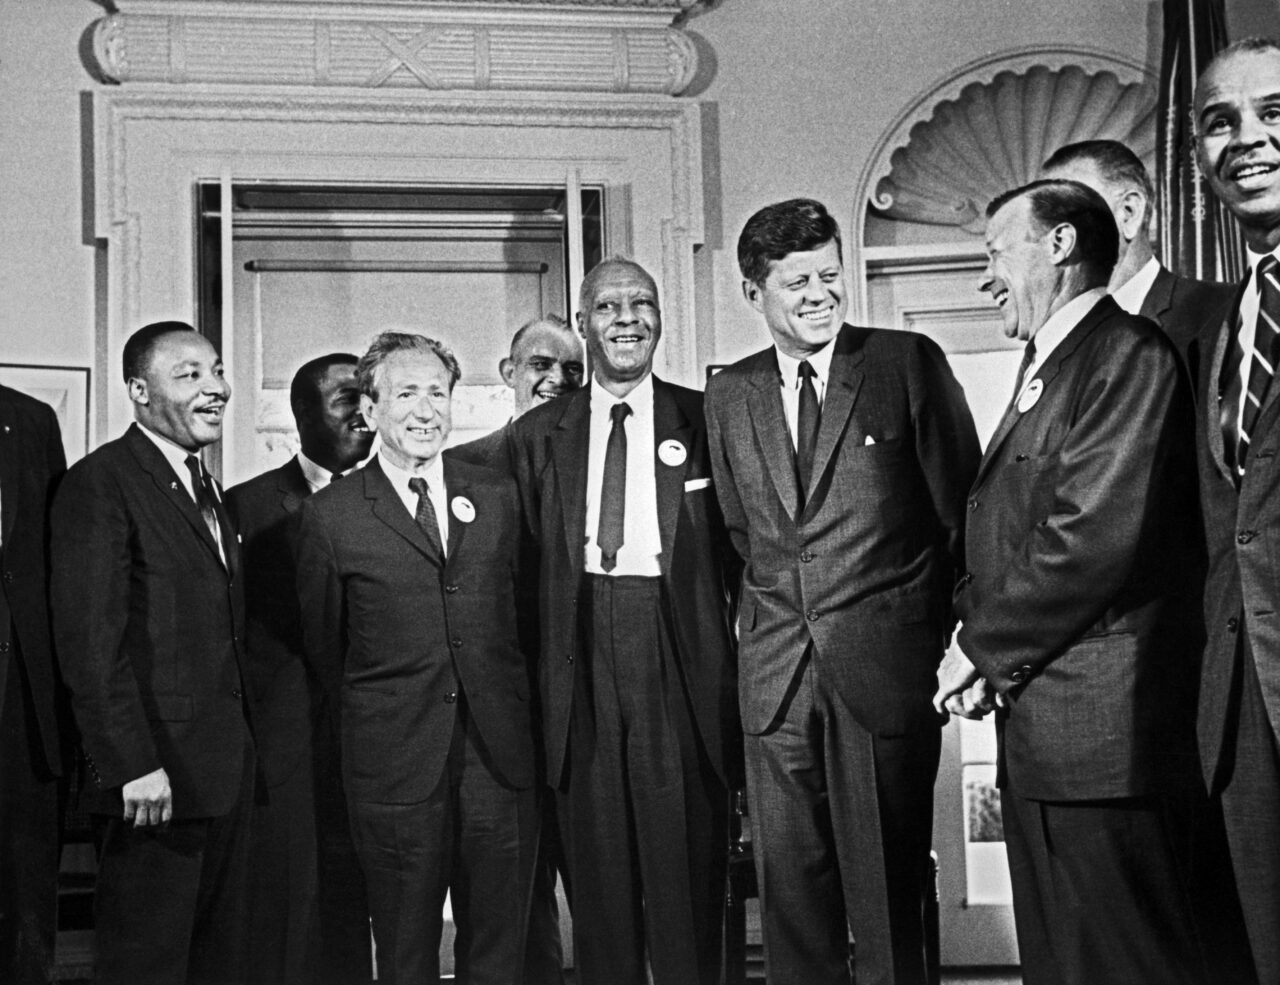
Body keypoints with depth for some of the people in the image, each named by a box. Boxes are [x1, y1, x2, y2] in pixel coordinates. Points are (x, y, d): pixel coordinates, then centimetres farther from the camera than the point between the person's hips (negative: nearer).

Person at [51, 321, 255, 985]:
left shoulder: (205, 487, 17)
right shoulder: (100, 483, -11)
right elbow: (90, 642, -17)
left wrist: (239, 747, 10)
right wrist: (132, 765, -21)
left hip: (224, 770, 8)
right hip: (153, 776, -8)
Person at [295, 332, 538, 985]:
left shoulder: (498, 497, 8)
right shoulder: (329, 516, -1)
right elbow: (322, 644, 8)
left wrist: (497, 705, 12)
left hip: (500, 759, 3)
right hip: (394, 766, -2)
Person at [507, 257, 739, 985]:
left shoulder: (704, 419, 7)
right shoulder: (538, 434, 11)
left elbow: (738, 549, 6)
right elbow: (530, 562, 9)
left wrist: (748, 660, 0)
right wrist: (547, 667, 3)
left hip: (680, 655, -1)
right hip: (581, 658, 2)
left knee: (687, 859, 1)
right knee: (598, 863, 7)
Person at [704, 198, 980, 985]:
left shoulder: (909, 363, -1)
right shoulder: (729, 394, 11)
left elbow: (962, 508, 0)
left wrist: (957, 638, 0)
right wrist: (773, 618, 11)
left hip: (887, 664, -3)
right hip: (777, 675, 4)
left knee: (888, 886, 3)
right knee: (791, 889, 9)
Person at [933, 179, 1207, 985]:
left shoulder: (1128, 355, -11)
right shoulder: (1044, 368, 20)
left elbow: (1095, 534, -21)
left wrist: (984, 650, -11)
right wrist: (979, 642, 1)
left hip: (1097, 727, -9)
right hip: (1036, 730, 10)